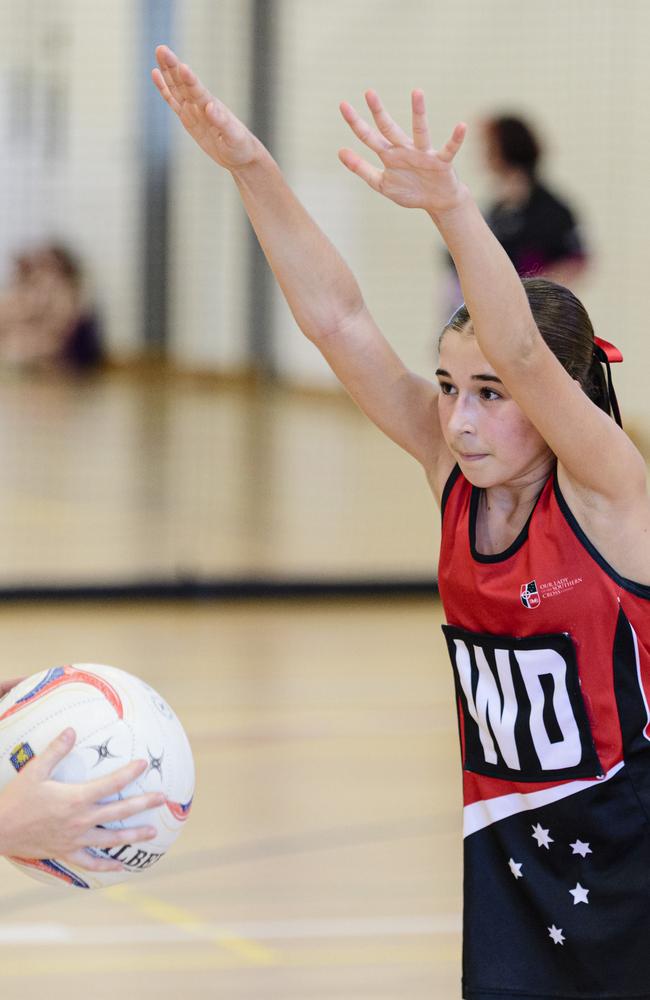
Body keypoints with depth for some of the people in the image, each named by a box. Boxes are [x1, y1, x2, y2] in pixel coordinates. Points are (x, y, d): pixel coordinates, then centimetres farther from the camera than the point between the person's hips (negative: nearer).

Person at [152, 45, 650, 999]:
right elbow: (336, 319, -8)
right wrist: (250, 166, -17)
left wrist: (448, 202, -47)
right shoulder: (454, 472, -1)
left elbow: (522, 352, -32)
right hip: (509, 848, 4)